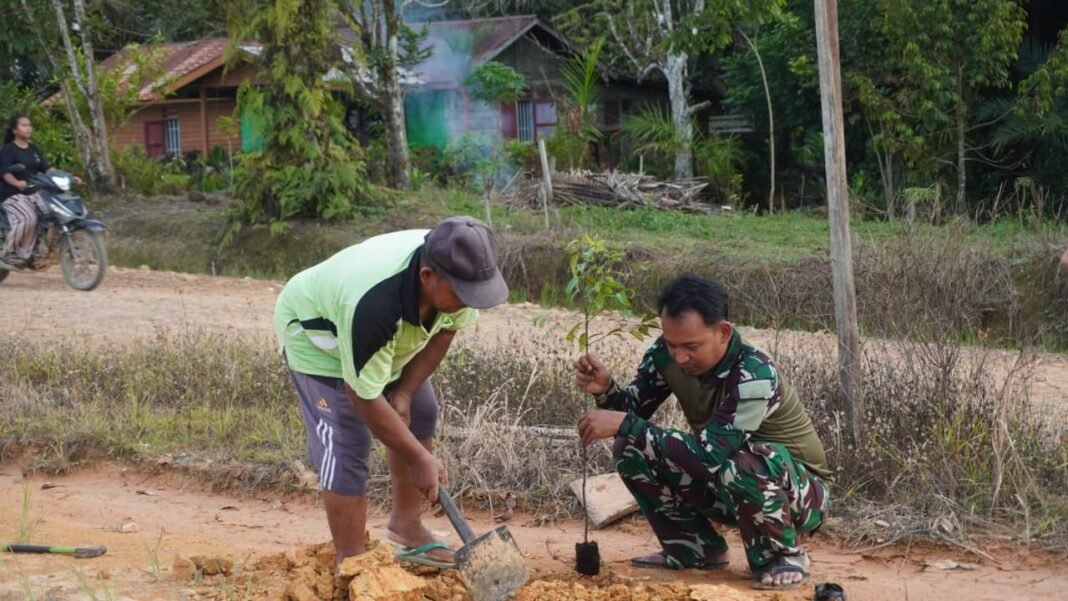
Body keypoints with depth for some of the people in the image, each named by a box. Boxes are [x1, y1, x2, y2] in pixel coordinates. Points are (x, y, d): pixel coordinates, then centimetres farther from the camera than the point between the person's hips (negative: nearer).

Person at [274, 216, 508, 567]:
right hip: (315, 335, -7)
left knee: (418, 415, 9)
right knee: (345, 447, -14)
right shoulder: (373, 304, -47)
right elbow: (365, 399, -35)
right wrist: (421, 459, -27)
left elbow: (444, 332, -7)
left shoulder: (457, 273, -29)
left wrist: (404, 394, -15)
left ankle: (405, 525, 27)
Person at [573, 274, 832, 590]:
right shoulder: (666, 354, -13)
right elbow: (633, 412, -3)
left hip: (800, 492, -6)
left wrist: (624, 423, -39)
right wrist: (605, 390, -26)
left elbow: (710, 452, -39)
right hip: (726, 485, 6)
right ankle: (698, 548, 6)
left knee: (741, 465, -40)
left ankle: (781, 557, -11)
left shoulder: (755, 375, -32)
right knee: (630, 449, -10)